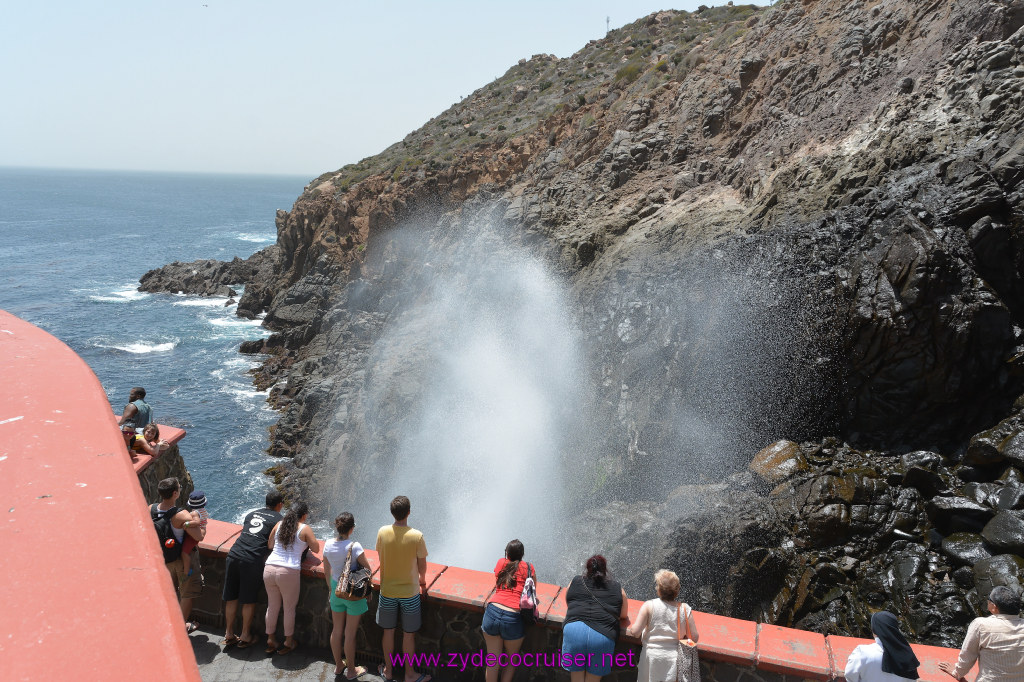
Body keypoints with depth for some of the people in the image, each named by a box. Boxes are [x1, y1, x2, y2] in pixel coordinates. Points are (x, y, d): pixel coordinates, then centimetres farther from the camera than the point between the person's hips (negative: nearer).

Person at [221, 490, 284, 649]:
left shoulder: (251, 513, 20)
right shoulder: (278, 519, 5)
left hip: (233, 555, 5)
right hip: (252, 561, -5)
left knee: (231, 598, 13)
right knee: (249, 601, 9)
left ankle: (229, 635, 24)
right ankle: (245, 636, 18)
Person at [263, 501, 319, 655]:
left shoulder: (279, 524, 12)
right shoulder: (305, 529, -2)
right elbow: (316, 549, 4)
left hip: (269, 569, 5)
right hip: (288, 572, -5)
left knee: (272, 606, 20)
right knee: (289, 608, 13)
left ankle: (270, 640, 32)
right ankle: (288, 642, 25)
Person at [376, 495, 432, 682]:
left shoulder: (382, 532, -12)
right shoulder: (416, 536, -19)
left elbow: (381, 560, 3)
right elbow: (422, 566, -7)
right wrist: (422, 580, 15)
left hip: (387, 591, 2)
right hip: (410, 592, -2)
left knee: (388, 631, 18)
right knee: (408, 635, 12)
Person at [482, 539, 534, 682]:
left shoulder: (500, 563, 14)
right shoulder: (528, 568, 8)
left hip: (492, 612, 2)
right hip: (513, 618, -2)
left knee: (493, 661, 17)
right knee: (511, 660, 22)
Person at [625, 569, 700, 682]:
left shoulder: (649, 606, -12)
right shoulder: (685, 609, -7)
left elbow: (635, 632, -12)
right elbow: (694, 637, -3)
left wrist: (628, 629, 10)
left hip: (652, 655, -1)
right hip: (674, 659, 2)